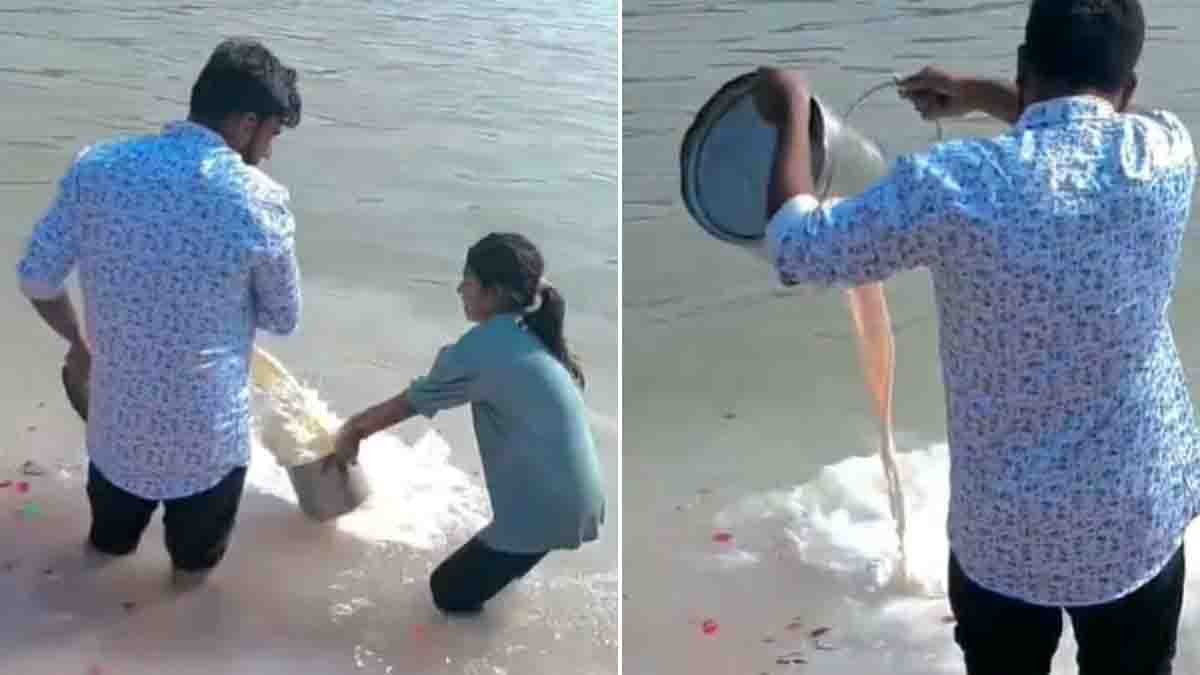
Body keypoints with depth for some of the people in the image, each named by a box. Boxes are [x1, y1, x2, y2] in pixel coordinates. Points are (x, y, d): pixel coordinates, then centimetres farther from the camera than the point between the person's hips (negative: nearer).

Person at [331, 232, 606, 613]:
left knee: (448, 591, 8)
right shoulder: (529, 336, 13)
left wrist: (352, 432, 16)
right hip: (577, 498, 9)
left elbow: (408, 404, 0)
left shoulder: (482, 347, -13)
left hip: (544, 506, -9)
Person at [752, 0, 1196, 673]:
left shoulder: (955, 182, -22)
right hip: (1142, 516, 2)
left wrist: (792, 113, 5)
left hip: (1005, 529, -2)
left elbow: (797, 248, -8)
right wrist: (978, 93, 19)